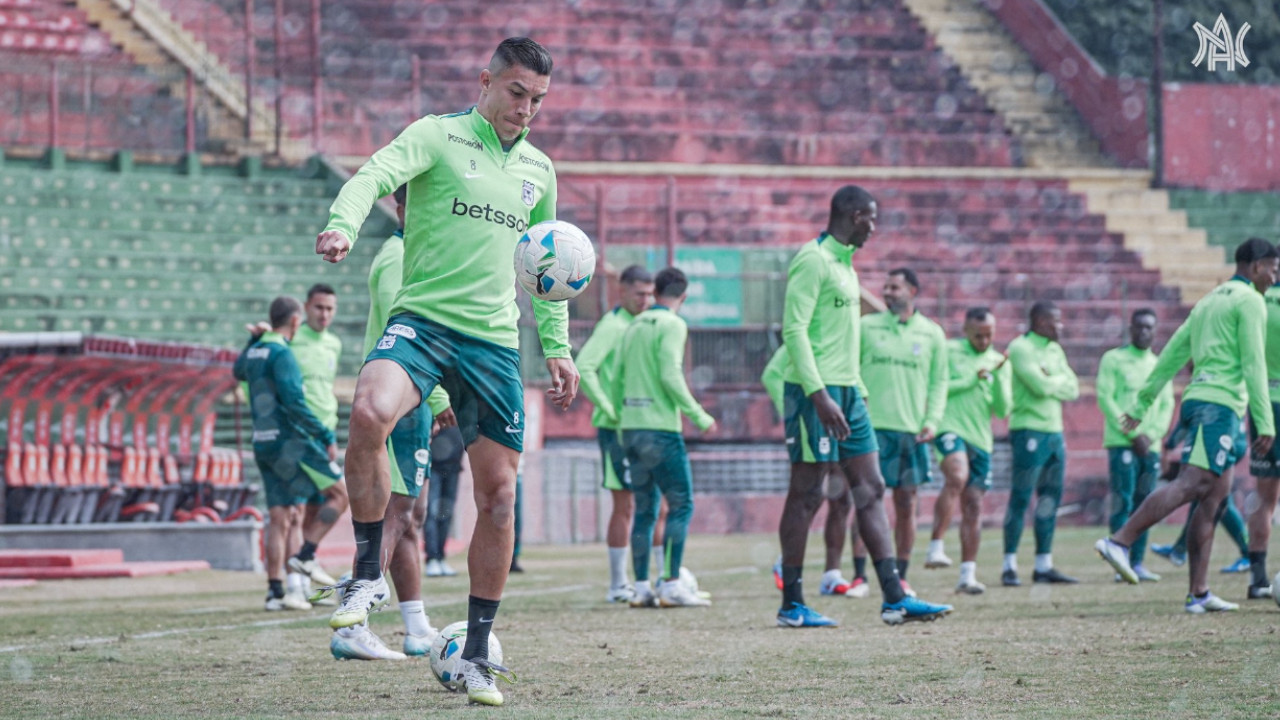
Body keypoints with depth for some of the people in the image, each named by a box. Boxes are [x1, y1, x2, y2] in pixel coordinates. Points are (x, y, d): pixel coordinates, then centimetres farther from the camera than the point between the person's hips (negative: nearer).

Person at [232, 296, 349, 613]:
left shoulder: (254, 351, 13)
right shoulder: (281, 353, -13)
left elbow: (238, 371, 38)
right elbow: (295, 403, -21)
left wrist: (255, 338, 38)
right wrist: (327, 437, -17)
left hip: (263, 443, 8)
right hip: (289, 441, -8)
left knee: (280, 517, 7)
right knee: (339, 493, -1)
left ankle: (275, 591, 3)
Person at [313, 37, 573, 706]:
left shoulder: (538, 170, 16)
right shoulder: (438, 136, 0)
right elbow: (372, 177, -19)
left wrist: (557, 346, 20)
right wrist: (344, 226, -40)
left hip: (495, 342, 5)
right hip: (423, 319, -5)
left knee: (498, 493, 2)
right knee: (368, 412, -35)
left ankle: (475, 655, 14)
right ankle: (367, 575, -17)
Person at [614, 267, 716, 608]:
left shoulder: (634, 326, 15)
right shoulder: (671, 325, -6)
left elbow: (617, 381, 16)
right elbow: (670, 378, -16)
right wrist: (699, 417, -10)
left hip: (631, 427, 7)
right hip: (660, 428, -7)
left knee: (645, 509, 10)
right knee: (680, 505, -3)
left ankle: (641, 587, 6)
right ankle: (671, 585, -10)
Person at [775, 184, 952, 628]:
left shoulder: (844, 263, 18)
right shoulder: (812, 260, -12)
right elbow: (794, 331, -19)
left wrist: (855, 389, 18)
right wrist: (819, 395, -25)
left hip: (846, 391, 10)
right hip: (816, 392, -10)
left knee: (870, 490, 5)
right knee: (807, 495, -4)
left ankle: (894, 599, 4)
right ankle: (792, 606, 1)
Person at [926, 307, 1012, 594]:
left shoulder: (998, 362, 15)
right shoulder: (948, 351, 4)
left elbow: (1003, 410, 10)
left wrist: (998, 378, -5)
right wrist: (971, 381, -6)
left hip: (981, 440, 5)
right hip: (950, 429, -5)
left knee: (973, 505, 3)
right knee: (957, 477, -32)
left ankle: (968, 574, 6)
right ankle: (935, 548, -30)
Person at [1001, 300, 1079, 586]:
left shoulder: (1055, 350, 17)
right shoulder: (1021, 348, -8)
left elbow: (1073, 389, 9)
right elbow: (1040, 386, -19)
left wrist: (1050, 382, -8)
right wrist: (1059, 382, 1)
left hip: (1055, 431, 8)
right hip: (1030, 431, -8)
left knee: (1050, 498, 8)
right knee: (1021, 498, -8)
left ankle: (1044, 565, 12)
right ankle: (1010, 566, -7)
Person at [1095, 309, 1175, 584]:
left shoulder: (1159, 365, 17)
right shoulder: (1113, 360, 2)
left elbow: (1167, 405, 13)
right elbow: (1105, 398, -6)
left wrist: (1151, 435, -4)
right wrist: (1132, 433, -11)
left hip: (1150, 445, 5)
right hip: (1121, 443, -5)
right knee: (1123, 503, -10)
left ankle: (1137, 563, 6)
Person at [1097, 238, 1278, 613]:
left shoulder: (1208, 301, 23)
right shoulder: (1249, 301, -3)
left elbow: (1170, 356, 21)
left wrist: (1141, 405, 22)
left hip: (1198, 397, 9)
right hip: (1221, 403, -9)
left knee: (1215, 495, 6)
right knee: (1190, 484, -18)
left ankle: (1199, 592, 1)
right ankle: (1119, 541, -29)